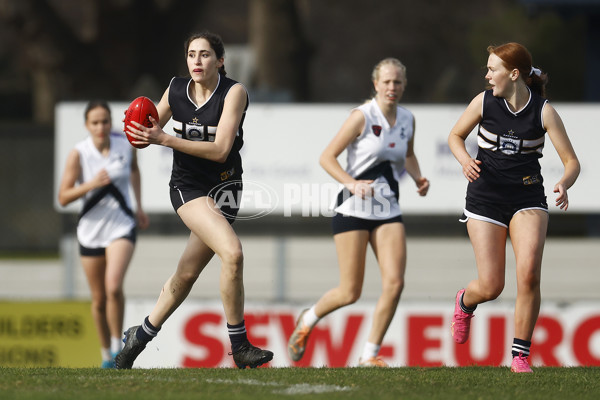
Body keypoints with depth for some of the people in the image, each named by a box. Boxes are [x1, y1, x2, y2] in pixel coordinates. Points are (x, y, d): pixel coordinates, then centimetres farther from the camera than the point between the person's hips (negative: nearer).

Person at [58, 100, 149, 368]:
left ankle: (117, 345, -5)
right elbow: (63, 197, -12)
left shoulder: (125, 144, -6)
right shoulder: (78, 154, -12)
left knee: (114, 287, -23)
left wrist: (139, 205, 15)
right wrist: (91, 184, -27)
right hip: (91, 230, 1)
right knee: (99, 299, 8)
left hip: (121, 227, -1)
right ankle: (106, 354, 28)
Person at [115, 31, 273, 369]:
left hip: (224, 187, 1)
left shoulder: (234, 92, -11)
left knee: (187, 275, 6)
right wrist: (141, 133, -13)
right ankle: (240, 348, -17)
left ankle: (140, 337, 27)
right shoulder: (175, 91, -2)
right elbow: (149, 133, 13)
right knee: (232, 252, -24)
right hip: (188, 186, -1)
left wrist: (165, 139, -25)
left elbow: (220, 150, -20)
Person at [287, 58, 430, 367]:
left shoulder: (407, 119, 7)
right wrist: (351, 184, -24)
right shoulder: (362, 116, -10)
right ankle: (308, 320, 28)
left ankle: (370, 354, 1)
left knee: (395, 283, -12)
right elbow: (327, 157, -10)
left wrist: (418, 178, 7)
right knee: (350, 293, -3)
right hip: (353, 209, -5)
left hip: (387, 210, 5)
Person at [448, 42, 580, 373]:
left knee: (529, 274, -22)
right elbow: (455, 136, 11)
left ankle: (520, 356, -7)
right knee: (490, 287, -5)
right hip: (485, 198, 1)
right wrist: (465, 160, -11)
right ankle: (465, 302, 35)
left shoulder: (544, 111, -9)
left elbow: (571, 162, -7)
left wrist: (564, 184, -29)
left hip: (528, 198, 0)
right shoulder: (484, 102, -5)